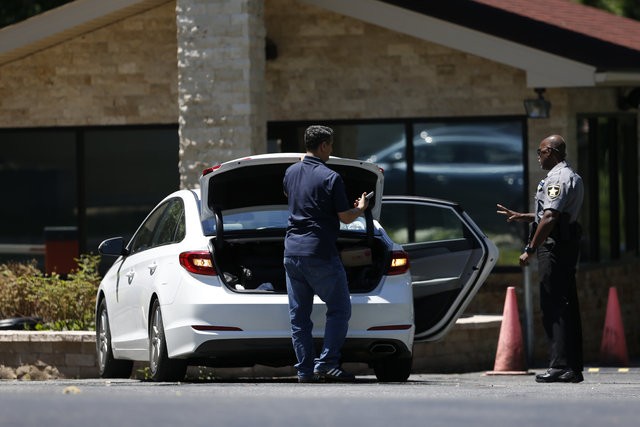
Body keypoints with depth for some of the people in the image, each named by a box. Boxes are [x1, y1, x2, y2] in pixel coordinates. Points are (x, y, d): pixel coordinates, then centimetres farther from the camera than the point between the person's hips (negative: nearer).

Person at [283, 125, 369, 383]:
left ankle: (305, 370, 7)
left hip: (292, 251, 6)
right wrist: (360, 208, 14)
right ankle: (327, 364, -7)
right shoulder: (330, 178, -11)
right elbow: (345, 217, -5)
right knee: (339, 309, 3)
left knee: (298, 314, 8)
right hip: (320, 253, -6)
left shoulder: (291, 173, 8)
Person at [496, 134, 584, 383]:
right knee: (567, 306, 10)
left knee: (553, 307, -10)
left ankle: (560, 366, -14)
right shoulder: (573, 177, 21)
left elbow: (549, 218, -22)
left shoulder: (557, 178, -12)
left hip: (553, 247, -10)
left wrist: (530, 249, -19)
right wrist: (519, 217, 33)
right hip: (568, 245, 10)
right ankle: (573, 367, 11)